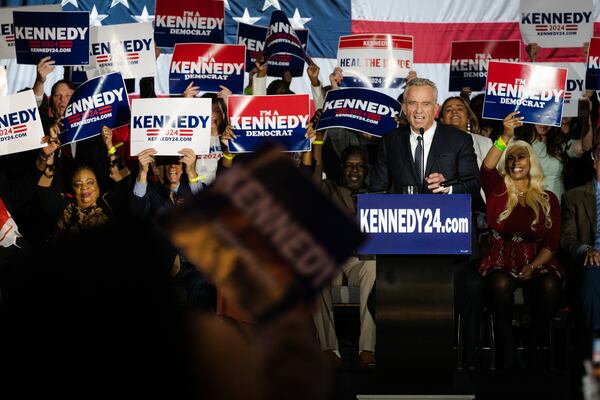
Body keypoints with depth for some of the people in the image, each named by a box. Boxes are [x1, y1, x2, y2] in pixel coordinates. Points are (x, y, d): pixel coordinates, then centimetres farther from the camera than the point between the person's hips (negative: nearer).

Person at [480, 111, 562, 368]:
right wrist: (505, 137, -26)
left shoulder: (548, 199, 11)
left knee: (549, 286, -33)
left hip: (537, 263, 0)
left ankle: (534, 345, -14)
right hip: (501, 262, 0)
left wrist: (533, 266, -13)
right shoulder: (498, 191, 10)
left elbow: (552, 242, 5)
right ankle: (508, 347, -22)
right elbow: (487, 169, -13)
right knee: (501, 284, -35)